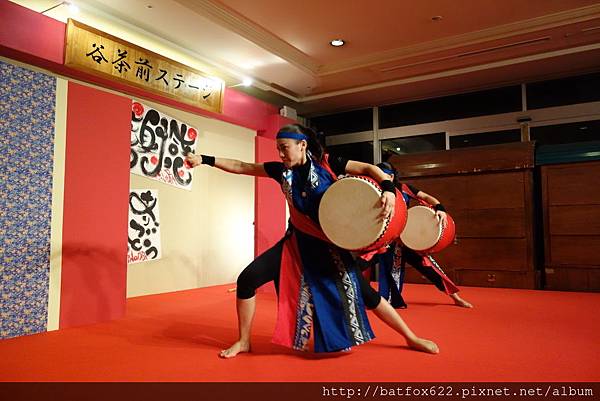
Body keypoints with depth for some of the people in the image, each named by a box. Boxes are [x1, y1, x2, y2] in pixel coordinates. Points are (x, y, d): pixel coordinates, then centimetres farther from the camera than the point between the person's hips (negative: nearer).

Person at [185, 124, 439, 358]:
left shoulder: (325, 164, -11)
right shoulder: (281, 170, -2)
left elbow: (368, 168, -12)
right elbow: (240, 167, -1)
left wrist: (388, 190, -31)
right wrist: (204, 160, -8)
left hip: (329, 244, -3)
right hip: (297, 242, 3)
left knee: (363, 292, 2)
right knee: (247, 279, -10)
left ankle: (411, 338, 24)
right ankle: (244, 342, 10)